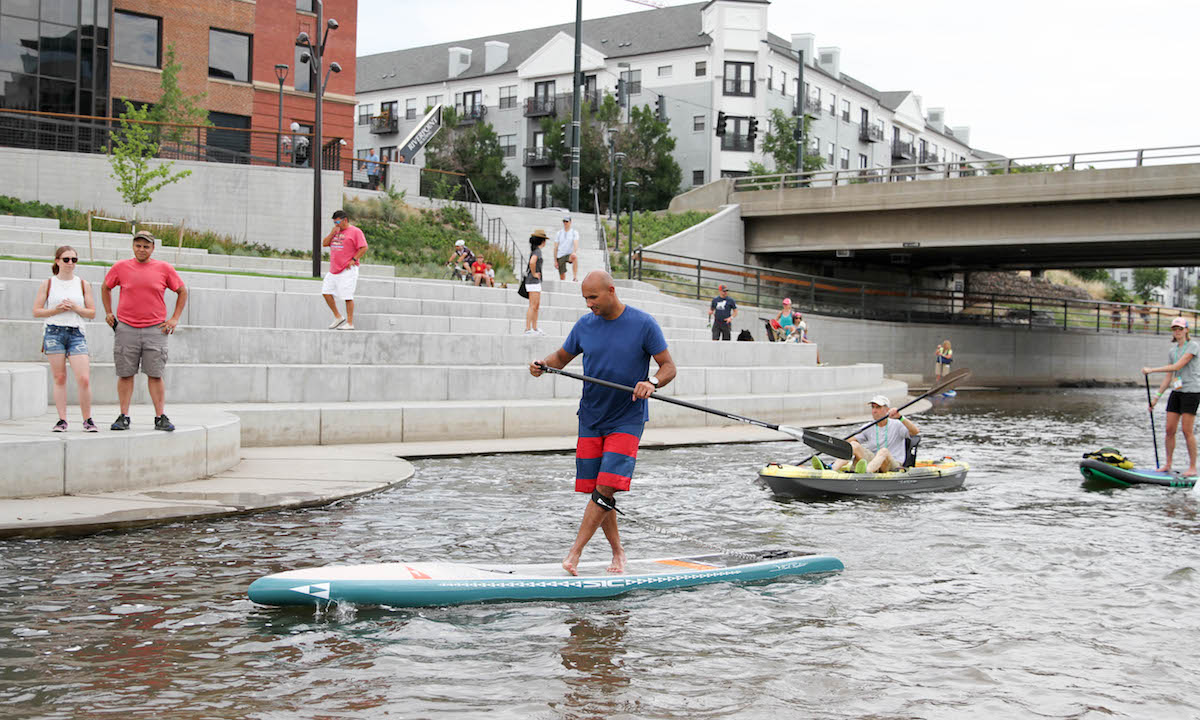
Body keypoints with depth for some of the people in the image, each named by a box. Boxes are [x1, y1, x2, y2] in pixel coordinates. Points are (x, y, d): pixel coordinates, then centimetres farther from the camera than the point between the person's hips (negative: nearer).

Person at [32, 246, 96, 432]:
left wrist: (75, 308, -8)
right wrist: (57, 310, -10)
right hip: (53, 332, 0)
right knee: (59, 378, 1)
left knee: (84, 378, -9)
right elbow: (36, 311, 4)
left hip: (76, 333, 1)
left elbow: (92, 313, 9)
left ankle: (87, 420, 2)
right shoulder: (48, 284, 6)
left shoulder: (83, 284, 9)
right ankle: (62, 420, 6)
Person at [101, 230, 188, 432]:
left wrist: (175, 318, 7)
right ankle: (124, 417, 9)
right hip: (126, 329, 1)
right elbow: (105, 288, 22)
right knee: (125, 374, 2)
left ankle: (161, 417, 0)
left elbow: (182, 291, 14)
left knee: (155, 375, -2)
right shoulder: (120, 267, 6)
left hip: (155, 330, -1)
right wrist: (108, 313, 15)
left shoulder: (164, 268, 4)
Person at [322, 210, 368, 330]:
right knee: (326, 292, 4)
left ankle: (350, 323, -3)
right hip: (333, 270, 8)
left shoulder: (355, 232, -5)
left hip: (348, 270, -8)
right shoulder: (335, 231, 18)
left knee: (347, 297, -8)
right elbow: (325, 243, 13)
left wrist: (353, 260, -15)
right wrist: (332, 233, 0)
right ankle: (338, 317, 15)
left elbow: (364, 248, -10)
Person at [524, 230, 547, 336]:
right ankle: (528, 329, -10)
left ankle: (534, 328, 14)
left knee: (537, 306, 11)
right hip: (533, 281, -10)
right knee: (533, 306, -9)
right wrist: (534, 274, -19)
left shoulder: (535, 250, 15)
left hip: (536, 281, 10)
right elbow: (532, 262, -32)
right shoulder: (537, 250, -14)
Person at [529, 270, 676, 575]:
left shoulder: (643, 324, -7)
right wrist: (543, 364, -5)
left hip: (627, 420, -4)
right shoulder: (585, 325, 4)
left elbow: (669, 367, -4)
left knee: (606, 489, -15)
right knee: (595, 491, 3)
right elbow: (562, 357, 17)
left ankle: (575, 550, -9)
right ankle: (618, 552, 18)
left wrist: (652, 383, -25)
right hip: (591, 419, 4)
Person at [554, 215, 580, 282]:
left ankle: (575, 277, -39)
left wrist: (574, 252, -31)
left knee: (574, 256, -39)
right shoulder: (558, 233, 10)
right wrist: (555, 260, 4)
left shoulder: (574, 232, 5)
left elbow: (576, 243, -11)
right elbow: (556, 248, 10)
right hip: (560, 256, 3)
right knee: (562, 277, 0)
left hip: (570, 254, -3)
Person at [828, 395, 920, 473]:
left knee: (884, 451, -36)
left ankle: (865, 472, -68)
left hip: (893, 464, -4)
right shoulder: (869, 428, 15)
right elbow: (852, 440, 8)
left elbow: (915, 431, -15)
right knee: (854, 445, -17)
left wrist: (900, 417, -28)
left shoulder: (896, 425, 2)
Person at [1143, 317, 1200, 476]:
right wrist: (1156, 396, 12)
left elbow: (1177, 366, -17)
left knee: (1187, 431, -7)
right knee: (1170, 430, 3)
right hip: (1176, 392, 6)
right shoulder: (1173, 350, 15)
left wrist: (1152, 370, -17)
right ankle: (1168, 465, 11)